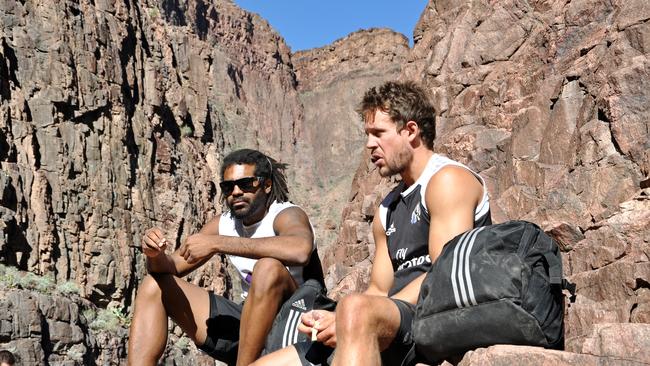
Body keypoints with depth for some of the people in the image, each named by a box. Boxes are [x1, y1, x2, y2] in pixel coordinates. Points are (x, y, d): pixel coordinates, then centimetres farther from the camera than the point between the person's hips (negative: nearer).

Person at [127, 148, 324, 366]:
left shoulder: (286, 215, -14)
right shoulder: (224, 224, 5)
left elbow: (300, 250, -39)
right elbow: (172, 267, 8)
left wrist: (216, 243, -34)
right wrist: (155, 255, -18)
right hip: (247, 324, 7)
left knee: (269, 268, -36)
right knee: (155, 285, 3)